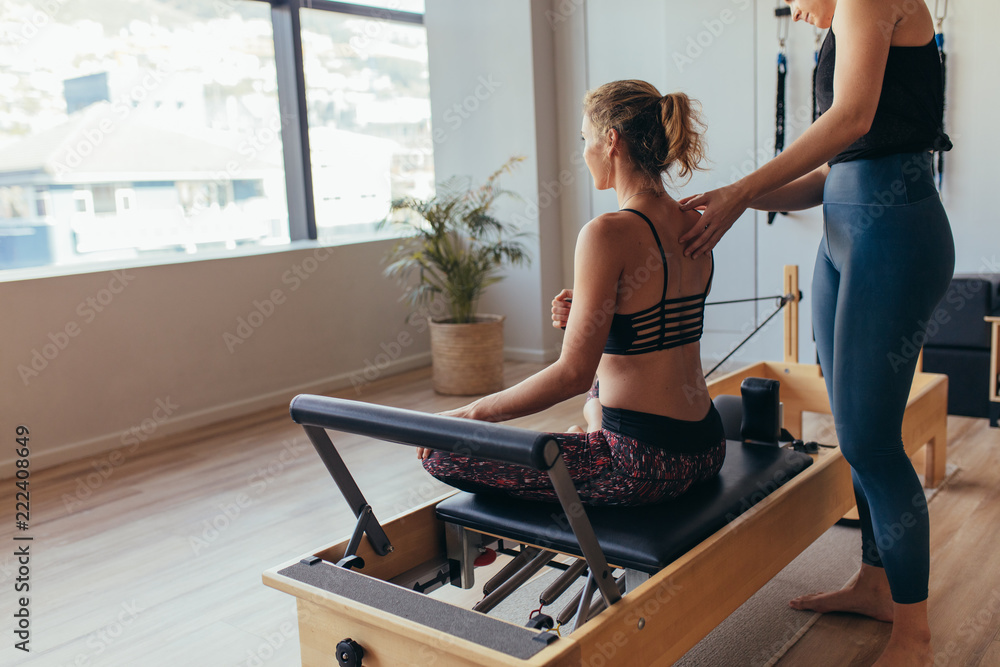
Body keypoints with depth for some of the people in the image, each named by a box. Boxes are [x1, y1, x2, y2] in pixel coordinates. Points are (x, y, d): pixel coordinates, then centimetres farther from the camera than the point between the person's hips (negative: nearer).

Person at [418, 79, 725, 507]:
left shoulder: (608, 233, -21)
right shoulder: (696, 226, 5)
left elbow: (574, 373, -23)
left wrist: (469, 414, -14)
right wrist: (587, 318, 6)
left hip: (646, 462, -9)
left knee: (442, 454, -1)